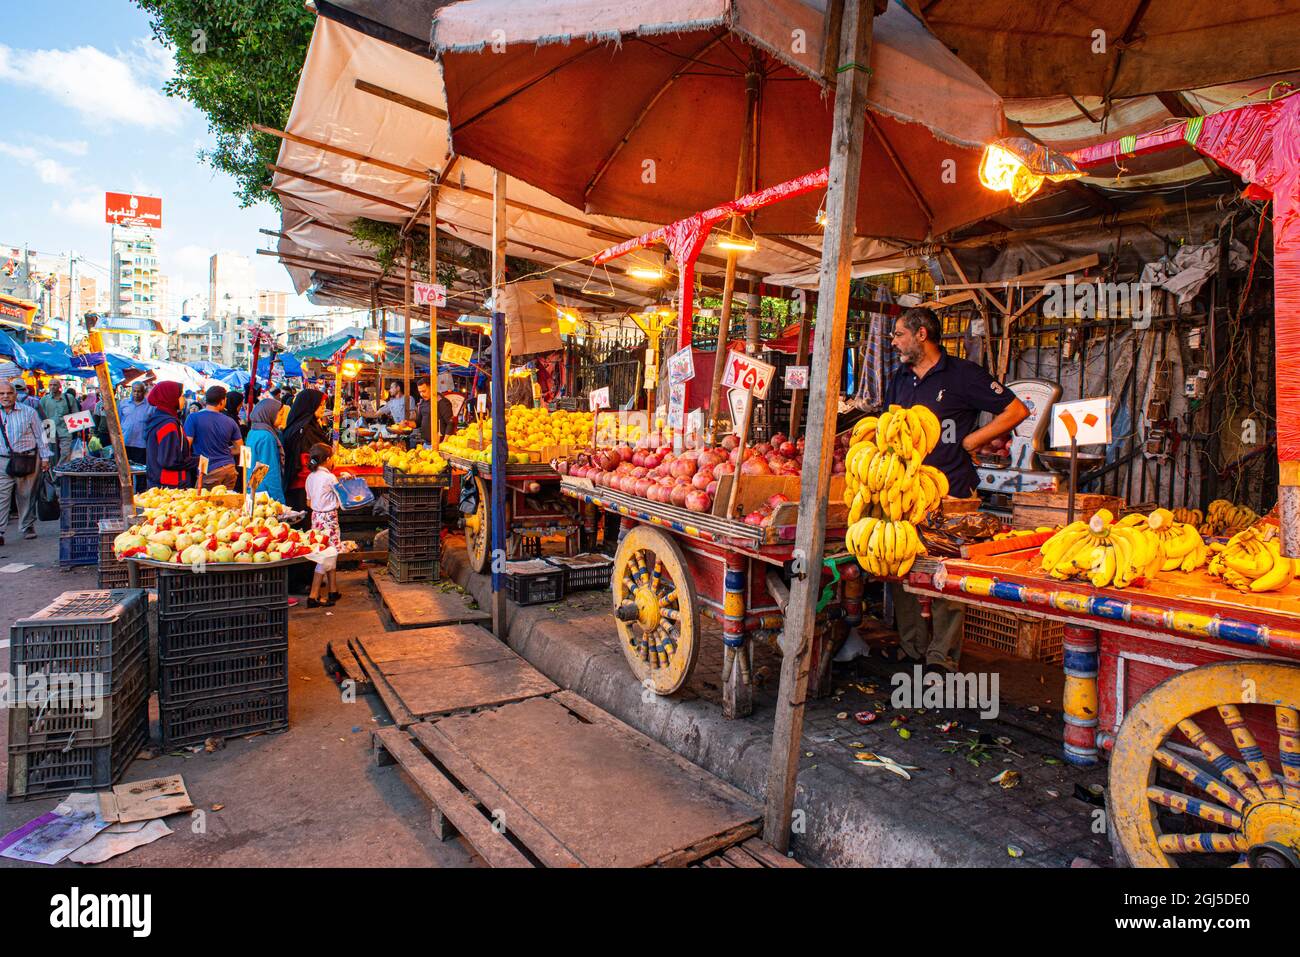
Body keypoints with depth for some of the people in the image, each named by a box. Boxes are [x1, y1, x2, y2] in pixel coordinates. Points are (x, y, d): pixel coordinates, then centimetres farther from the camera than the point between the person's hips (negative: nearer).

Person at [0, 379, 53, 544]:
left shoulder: (28, 412, 3)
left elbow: (40, 435, 6)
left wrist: (44, 457, 3)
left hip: (27, 460, -1)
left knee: (26, 496, 8)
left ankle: (28, 527, 21)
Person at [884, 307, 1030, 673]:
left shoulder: (963, 374, -1)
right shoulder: (900, 380, 18)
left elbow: (1016, 410, -1)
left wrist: (969, 441, -4)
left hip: (950, 494, -6)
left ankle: (941, 657, 7)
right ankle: (912, 647, 19)